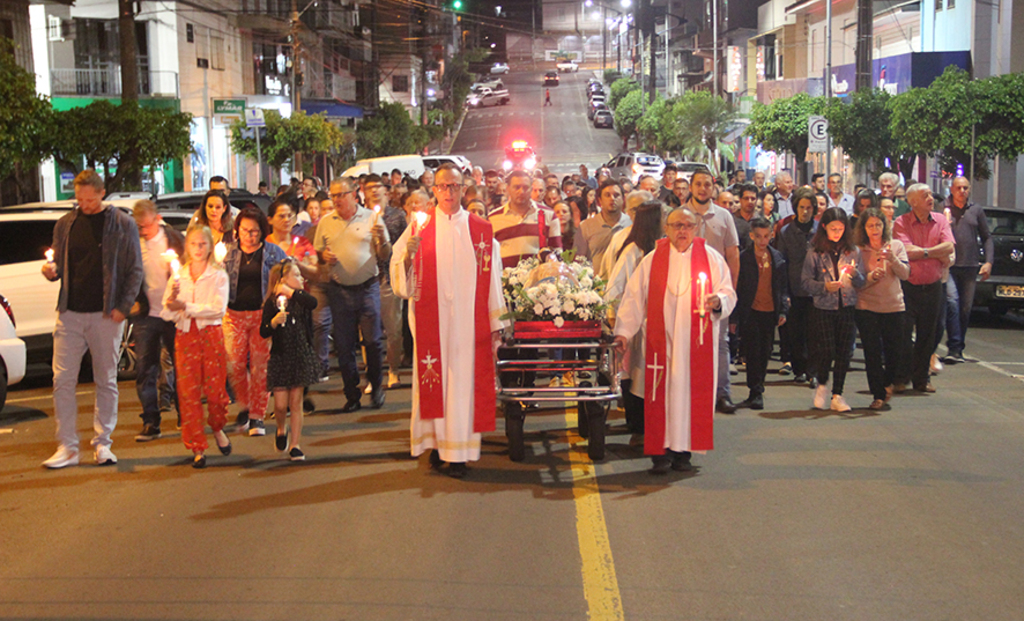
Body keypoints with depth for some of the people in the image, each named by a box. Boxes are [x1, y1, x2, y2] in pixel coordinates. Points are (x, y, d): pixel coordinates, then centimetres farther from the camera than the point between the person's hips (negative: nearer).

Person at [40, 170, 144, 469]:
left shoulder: (123, 224, 1)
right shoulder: (65, 224, 11)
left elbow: (135, 270, 0)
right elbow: (60, 265, 17)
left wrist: (124, 307, -9)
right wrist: (51, 271, -7)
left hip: (106, 315, -3)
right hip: (70, 313, 3)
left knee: (106, 381, 5)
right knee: (62, 380, -2)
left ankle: (102, 444, 14)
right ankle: (67, 447, 6)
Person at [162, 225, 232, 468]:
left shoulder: (218, 275, 2)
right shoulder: (178, 276, 10)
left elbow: (218, 308, -13)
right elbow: (166, 314, 5)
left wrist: (186, 307, -17)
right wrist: (171, 301, -17)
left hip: (211, 333, -2)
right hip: (185, 336, 2)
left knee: (214, 388, -3)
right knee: (188, 392, -2)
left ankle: (217, 428, 28)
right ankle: (197, 448, 5)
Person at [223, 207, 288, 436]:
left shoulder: (273, 252, 4)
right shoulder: (229, 252, 9)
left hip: (264, 315, -1)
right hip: (234, 315, 2)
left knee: (261, 365, -1)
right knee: (233, 365, -4)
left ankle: (257, 416, 10)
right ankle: (244, 406, 21)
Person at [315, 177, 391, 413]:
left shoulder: (371, 218, 1)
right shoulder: (325, 222, 8)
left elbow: (385, 255, 1)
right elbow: (318, 252, 14)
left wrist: (382, 239, -19)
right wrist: (324, 256, -8)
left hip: (367, 287, -2)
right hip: (339, 291, 2)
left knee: (373, 341, -1)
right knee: (344, 346, 5)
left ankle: (376, 386, 21)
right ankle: (352, 396, 15)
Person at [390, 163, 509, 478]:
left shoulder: (480, 230, 7)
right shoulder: (420, 226, 6)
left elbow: (492, 281, 5)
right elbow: (399, 275, 0)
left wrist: (496, 325, 2)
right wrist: (409, 254, -21)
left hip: (468, 322, 0)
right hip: (431, 321, 0)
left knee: (464, 380, -1)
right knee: (433, 379, 1)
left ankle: (458, 452, 4)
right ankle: (436, 443, 13)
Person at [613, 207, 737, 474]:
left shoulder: (711, 257, 8)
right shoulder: (652, 260, 8)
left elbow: (729, 293, 6)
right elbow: (634, 297, 6)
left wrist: (717, 301, -17)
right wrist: (623, 331, -2)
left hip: (696, 342, 0)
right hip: (661, 341, 0)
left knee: (691, 393, 0)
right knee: (661, 394, -3)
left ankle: (683, 451, 8)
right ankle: (661, 452, 2)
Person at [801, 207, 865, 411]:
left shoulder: (852, 251, 5)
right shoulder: (815, 252, -1)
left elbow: (862, 282, 7)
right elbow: (805, 280, -2)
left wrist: (855, 273, -14)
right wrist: (824, 287, -17)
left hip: (847, 308, 2)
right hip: (823, 309, -2)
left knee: (844, 352, 3)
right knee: (827, 350, -9)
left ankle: (837, 395, 14)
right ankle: (822, 385, 19)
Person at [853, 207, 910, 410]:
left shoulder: (896, 245, 4)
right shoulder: (858, 250, -1)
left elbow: (905, 274, -6)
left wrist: (893, 259, -22)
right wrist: (871, 277, -21)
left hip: (893, 306, 1)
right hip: (867, 307, -1)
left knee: (895, 351, 5)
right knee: (872, 353, -1)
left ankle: (887, 383, 34)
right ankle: (878, 395, 8)